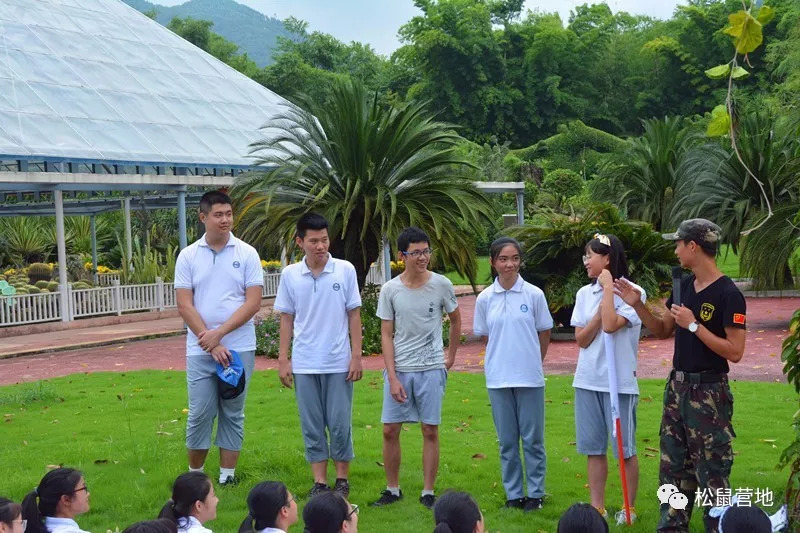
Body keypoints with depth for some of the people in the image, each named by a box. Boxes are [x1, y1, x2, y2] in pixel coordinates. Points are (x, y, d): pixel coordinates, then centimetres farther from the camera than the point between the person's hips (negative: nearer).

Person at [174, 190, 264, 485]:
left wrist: (219, 333, -13)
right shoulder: (188, 256, 2)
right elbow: (184, 306, -2)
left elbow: (253, 303, -5)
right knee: (199, 414, 4)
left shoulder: (247, 253, 0)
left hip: (239, 348, 0)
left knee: (233, 414, 8)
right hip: (200, 350, 0)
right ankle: (195, 475, 19)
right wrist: (211, 343, -10)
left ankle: (228, 476, 17)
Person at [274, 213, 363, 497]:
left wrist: (356, 355, -4)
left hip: (339, 362, -1)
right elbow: (286, 318, 6)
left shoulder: (345, 270, -3)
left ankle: (342, 477, 20)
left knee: (340, 424, 4)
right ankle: (319, 481, 17)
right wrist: (283, 359, 2)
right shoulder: (290, 274, 1)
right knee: (311, 426, 8)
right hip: (304, 364, 1)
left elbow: (354, 314, 0)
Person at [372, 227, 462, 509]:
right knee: (390, 430, 3)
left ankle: (428, 493, 12)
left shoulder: (441, 285, -3)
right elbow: (386, 335, -1)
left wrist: (450, 357, 12)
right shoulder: (390, 290, -3)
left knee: (430, 431, 2)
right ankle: (392, 489, 18)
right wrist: (392, 377, -8)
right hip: (399, 369, 1)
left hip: (431, 369, -1)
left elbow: (455, 321, 13)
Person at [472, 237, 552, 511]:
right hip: (498, 378, 2)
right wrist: (501, 360, 5)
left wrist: (532, 364, 7)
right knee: (507, 441, 10)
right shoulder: (485, 298, 0)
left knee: (532, 439, 6)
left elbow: (544, 334, 5)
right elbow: (485, 336, 10)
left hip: (529, 378, -2)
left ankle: (535, 493, 18)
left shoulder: (534, 295, -5)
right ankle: (513, 493, 21)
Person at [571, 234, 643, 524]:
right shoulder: (584, 293, 6)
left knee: (625, 448, 5)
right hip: (587, 380, 5)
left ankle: (629, 508, 18)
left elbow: (610, 325, -25)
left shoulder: (632, 292, -10)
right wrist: (599, 313, -13)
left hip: (620, 381, -5)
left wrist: (608, 287, -15)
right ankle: (597, 507, 19)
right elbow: (581, 339, 1)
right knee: (593, 448, 10)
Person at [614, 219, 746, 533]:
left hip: (709, 392, -8)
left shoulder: (728, 294, -17)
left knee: (711, 471, 0)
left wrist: (693, 325, -22)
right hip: (678, 386, 8)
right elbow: (663, 331, 16)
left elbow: (734, 352, -21)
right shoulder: (684, 285, 6)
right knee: (673, 466, 15)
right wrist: (637, 305, 3)